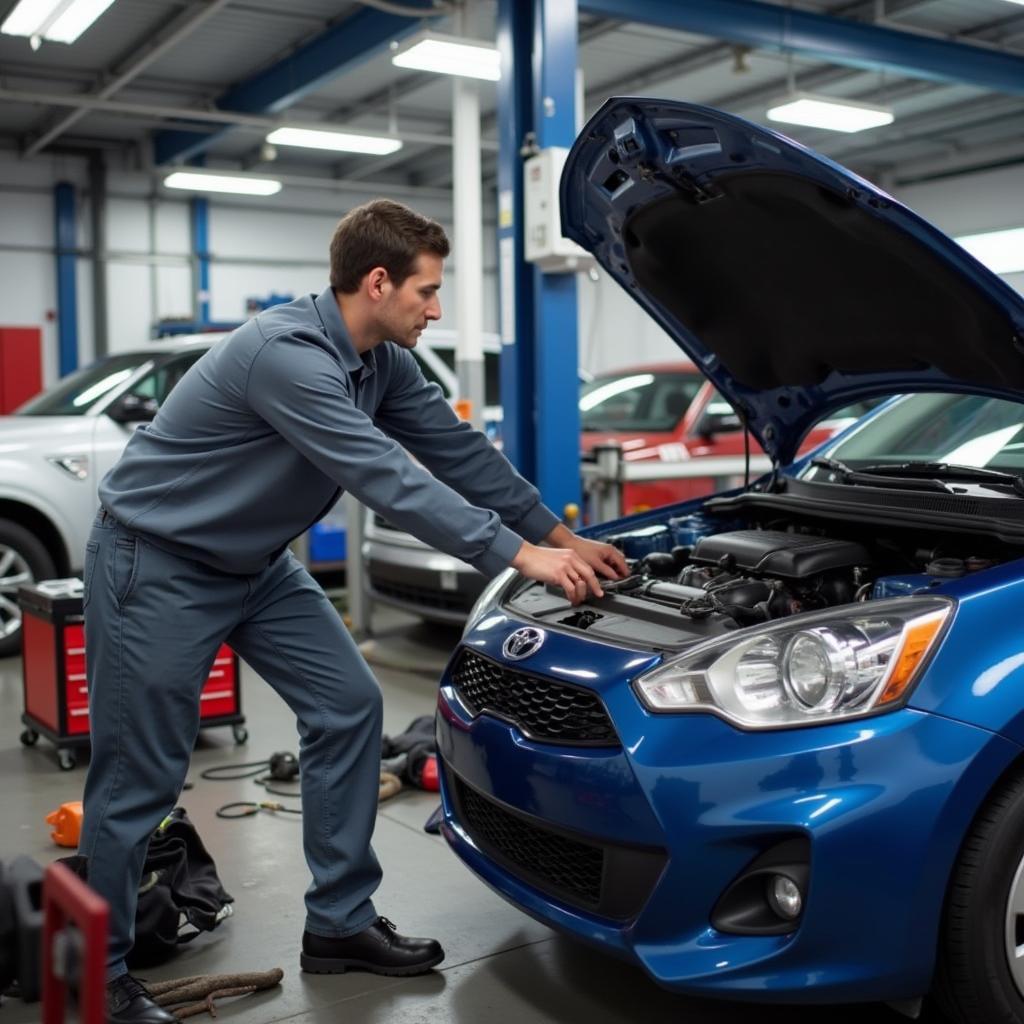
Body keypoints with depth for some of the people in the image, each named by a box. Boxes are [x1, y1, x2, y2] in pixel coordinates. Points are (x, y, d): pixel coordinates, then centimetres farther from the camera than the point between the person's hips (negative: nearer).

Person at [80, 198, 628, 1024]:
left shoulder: (382, 361, -1)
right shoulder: (287, 353, -29)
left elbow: (459, 450, 5)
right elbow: (388, 480, -33)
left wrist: (562, 536, 5)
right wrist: (521, 555, -29)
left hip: (256, 561, 9)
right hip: (158, 561, -9)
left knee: (350, 707, 4)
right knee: (142, 774, -2)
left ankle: (340, 923, 16)